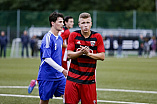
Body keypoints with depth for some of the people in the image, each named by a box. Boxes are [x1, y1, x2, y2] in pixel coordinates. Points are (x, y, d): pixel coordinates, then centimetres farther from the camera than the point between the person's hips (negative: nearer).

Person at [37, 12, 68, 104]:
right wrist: (62, 70, -23)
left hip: (59, 76, 7)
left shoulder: (60, 38, 12)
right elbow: (46, 58, -22)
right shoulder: (48, 38, -14)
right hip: (47, 76, -7)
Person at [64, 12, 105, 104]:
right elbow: (69, 55, -3)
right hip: (73, 78, 0)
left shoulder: (97, 37, 2)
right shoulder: (74, 35, 2)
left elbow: (102, 56, -1)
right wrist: (80, 52, -21)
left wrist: (88, 53, -14)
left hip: (89, 78, 0)